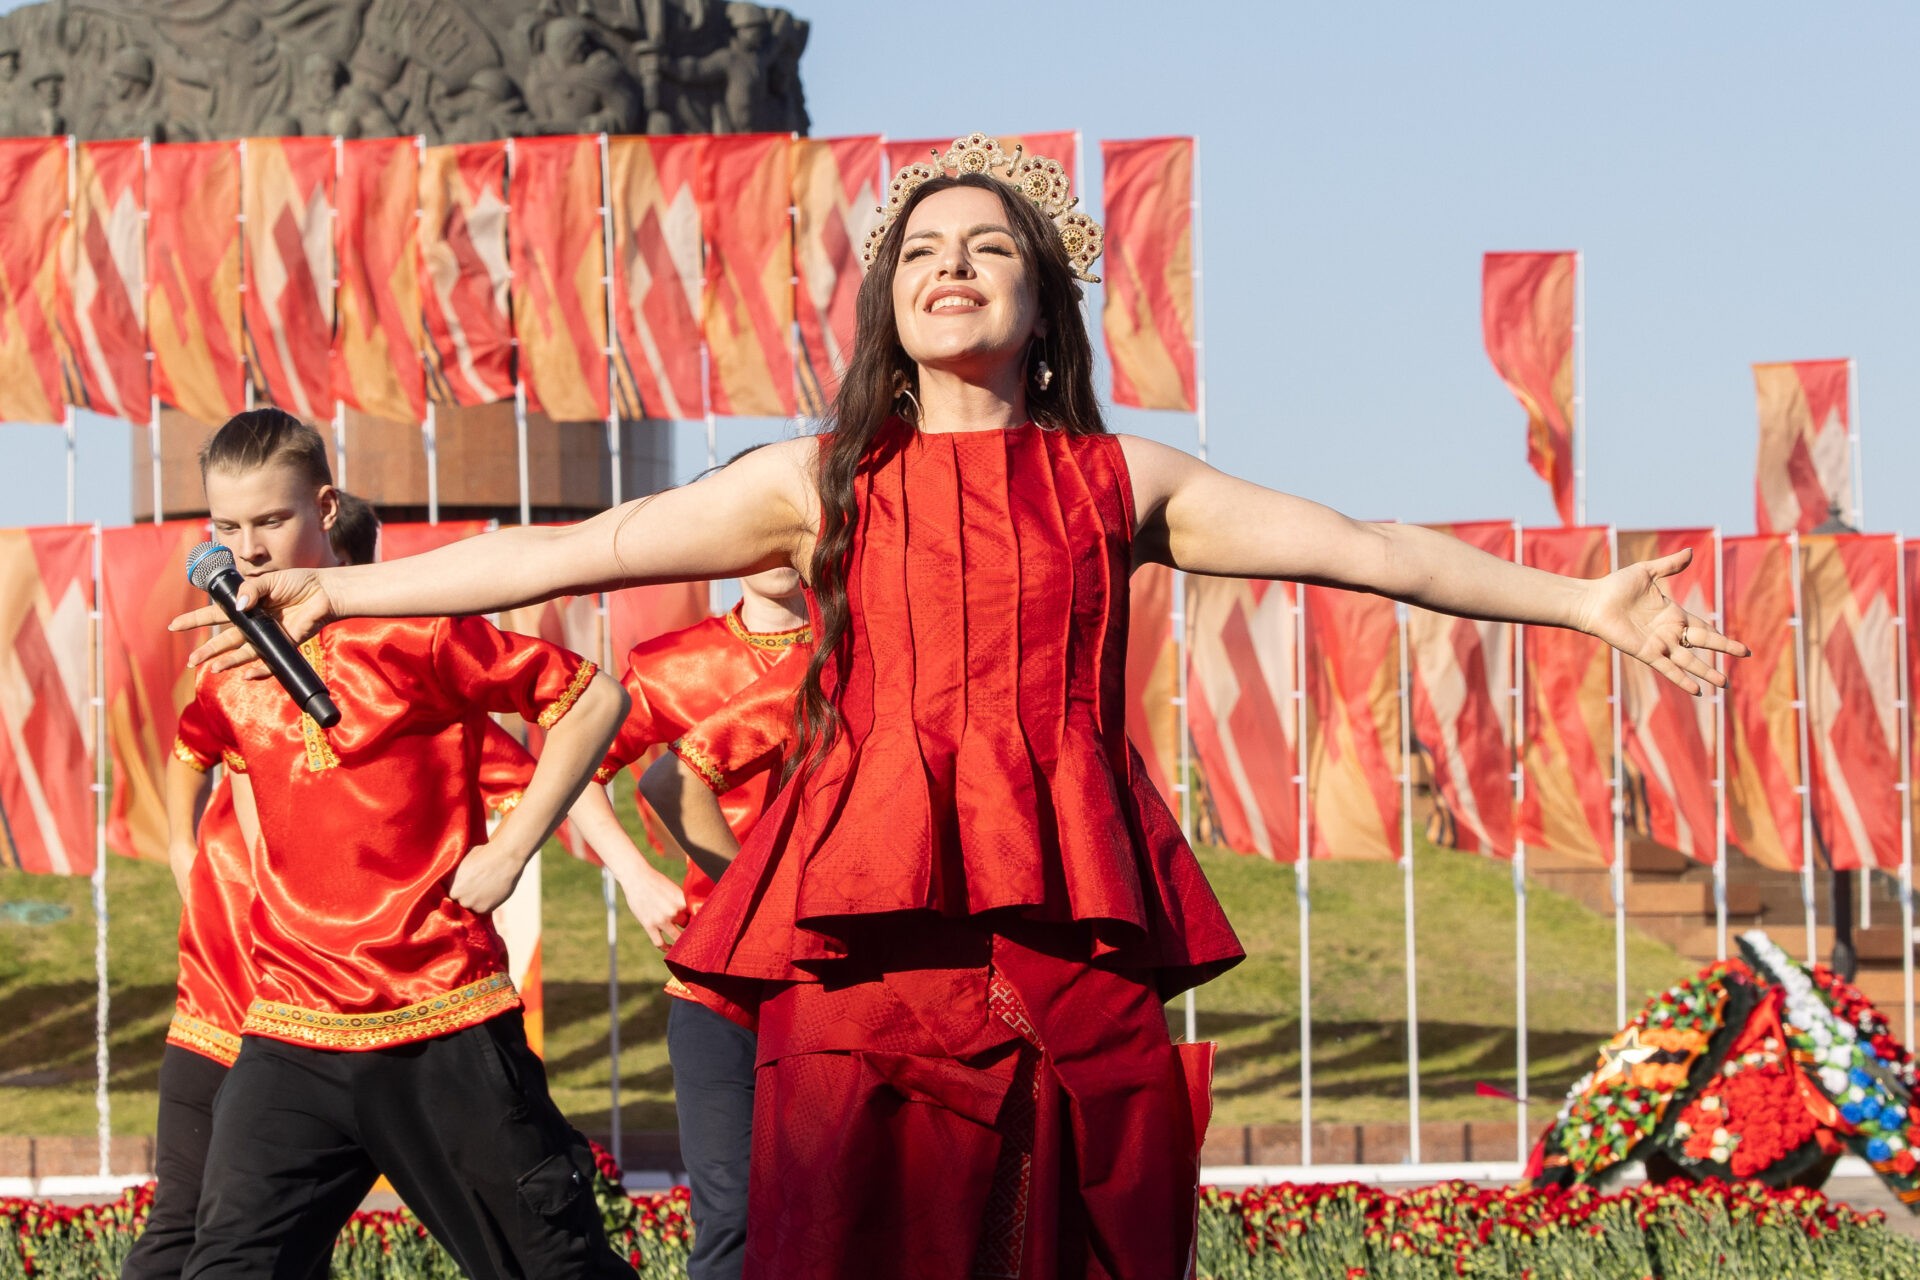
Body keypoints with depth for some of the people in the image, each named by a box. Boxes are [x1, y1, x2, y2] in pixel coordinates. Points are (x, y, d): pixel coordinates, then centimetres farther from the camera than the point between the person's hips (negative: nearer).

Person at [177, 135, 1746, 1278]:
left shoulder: (1121, 481, 15)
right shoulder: (821, 484, 13)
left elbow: (1359, 546, 13)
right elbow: (573, 551, 10)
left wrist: (1584, 602, 9)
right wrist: (343, 592, 5)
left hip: (1075, 932, 1)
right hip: (870, 929, -1)